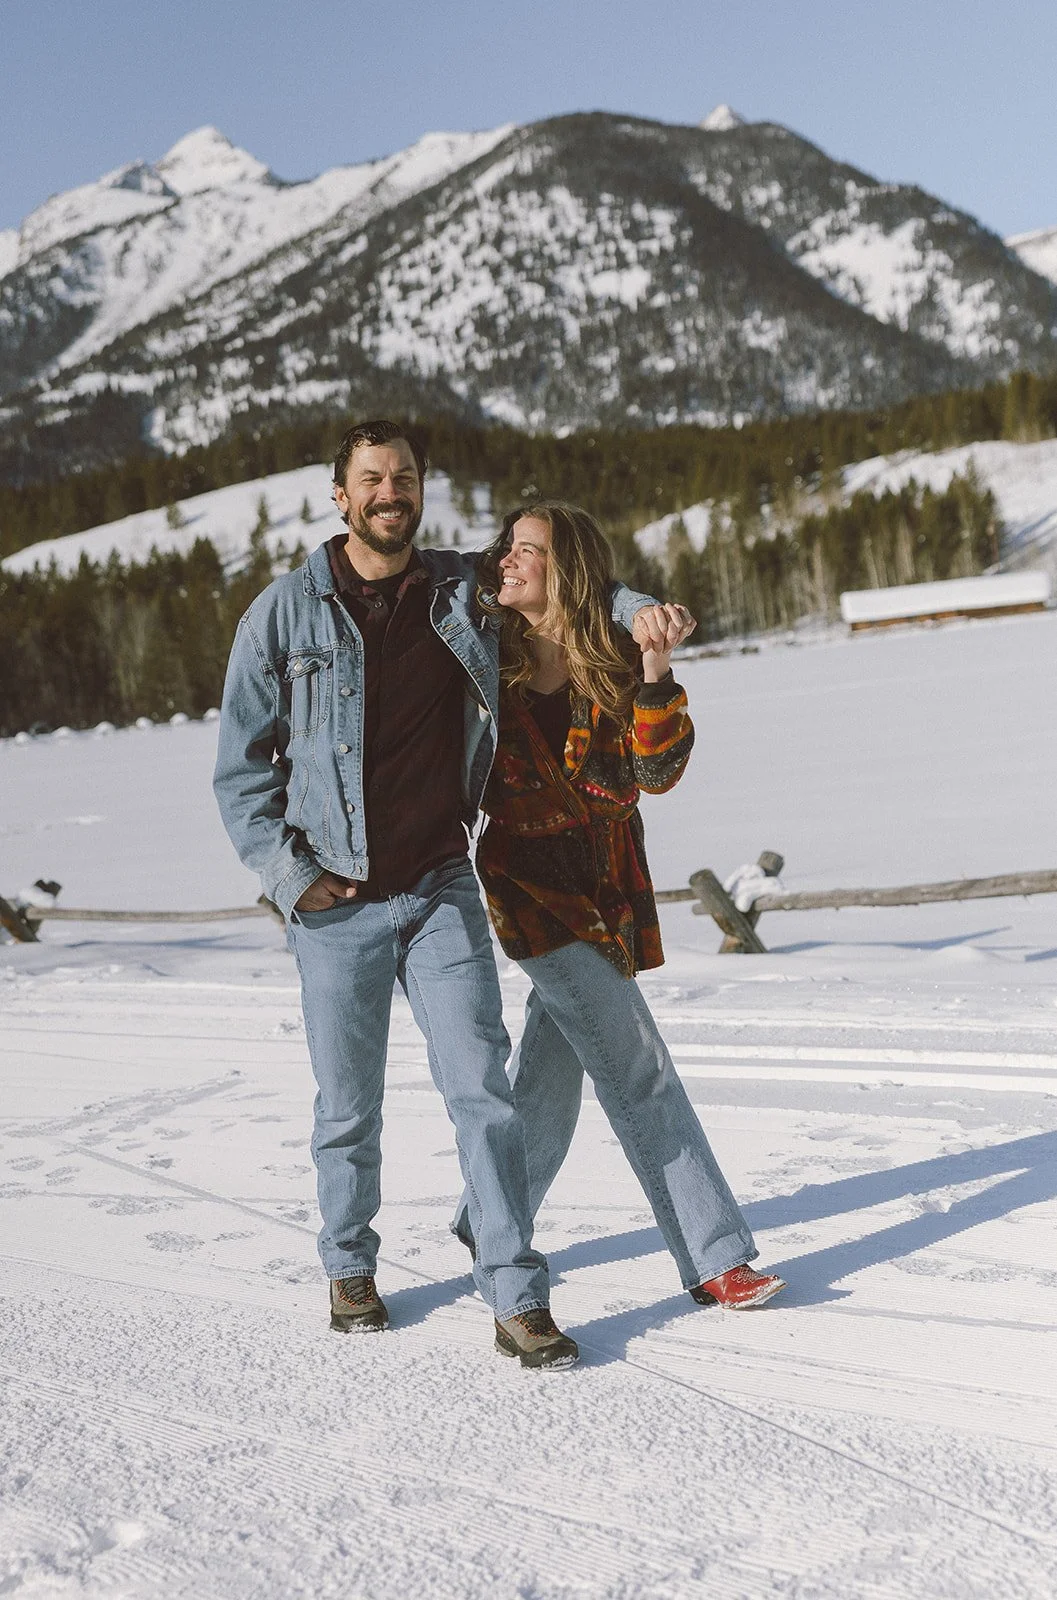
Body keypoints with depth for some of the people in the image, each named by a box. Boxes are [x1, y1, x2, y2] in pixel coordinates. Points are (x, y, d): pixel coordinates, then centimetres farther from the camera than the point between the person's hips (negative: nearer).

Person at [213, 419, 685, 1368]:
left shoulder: (463, 594, 2)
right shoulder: (284, 615, -3)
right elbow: (241, 767, 2)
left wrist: (633, 610, 0)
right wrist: (290, 873, -7)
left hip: (442, 890, 1)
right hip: (336, 903, -1)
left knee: (481, 1087, -7)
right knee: (349, 1105, 9)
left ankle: (518, 1300, -1)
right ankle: (350, 1266, 33)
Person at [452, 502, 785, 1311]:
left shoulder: (610, 664, -4)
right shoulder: (487, 657, -6)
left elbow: (655, 772, -16)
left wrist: (657, 672, -26)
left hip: (605, 887, 3)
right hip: (531, 886, -3)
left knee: (552, 1068, 14)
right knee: (640, 1075, -8)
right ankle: (715, 1259, -2)